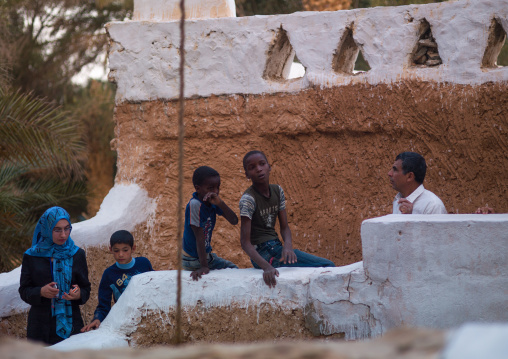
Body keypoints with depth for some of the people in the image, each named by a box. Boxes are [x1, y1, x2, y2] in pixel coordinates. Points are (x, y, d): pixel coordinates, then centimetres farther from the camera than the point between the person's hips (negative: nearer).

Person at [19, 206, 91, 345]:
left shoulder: (77, 254, 5)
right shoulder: (31, 256, 3)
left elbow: (86, 289, 7)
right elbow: (24, 291, 4)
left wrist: (79, 295, -15)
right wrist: (40, 292, -16)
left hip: (70, 324, 0)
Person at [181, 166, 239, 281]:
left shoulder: (212, 202, -5)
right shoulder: (195, 205, -27)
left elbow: (234, 221, -11)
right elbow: (199, 237, -27)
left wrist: (220, 203, -27)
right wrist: (204, 266, -27)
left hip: (206, 254, 8)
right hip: (192, 260, -8)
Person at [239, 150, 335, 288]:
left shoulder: (277, 191, 8)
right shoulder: (248, 199, -15)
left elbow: (284, 227, 7)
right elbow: (245, 242, -18)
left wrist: (288, 245, -17)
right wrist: (266, 266, -33)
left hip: (276, 248, 8)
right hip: (264, 253, -8)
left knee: (329, 266, 4)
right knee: (327, 266, -15)